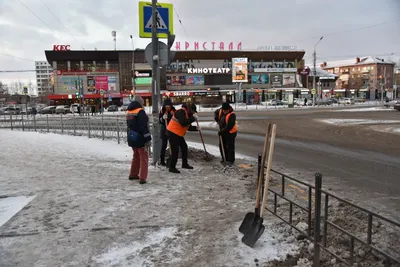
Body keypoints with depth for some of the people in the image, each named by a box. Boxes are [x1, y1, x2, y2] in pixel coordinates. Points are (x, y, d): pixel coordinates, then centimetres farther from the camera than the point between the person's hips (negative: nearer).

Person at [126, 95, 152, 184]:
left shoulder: (128, 111, 10)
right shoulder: (140, 112, -16)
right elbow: (144, 127, -22)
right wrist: (147, 139, -20)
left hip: (132, 139, 8)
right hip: (140, 139, -8)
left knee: (136, 156, 23)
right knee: (144, 158, 2)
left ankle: (133, 175, 31)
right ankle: (142, 178, 0)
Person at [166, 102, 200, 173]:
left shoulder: (188, 114, 11)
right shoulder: (181, 112, -19)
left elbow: (188, 127, 12)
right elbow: (183, 123, -33)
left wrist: (196, 128, -4)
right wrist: (193, 118, -29)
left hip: (179, 134, 10)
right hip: (172, 133, -10)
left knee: (184, 147, 14)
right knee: (175, 150, -7)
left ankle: (185, 164, 27)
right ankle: (172, 167, 2)